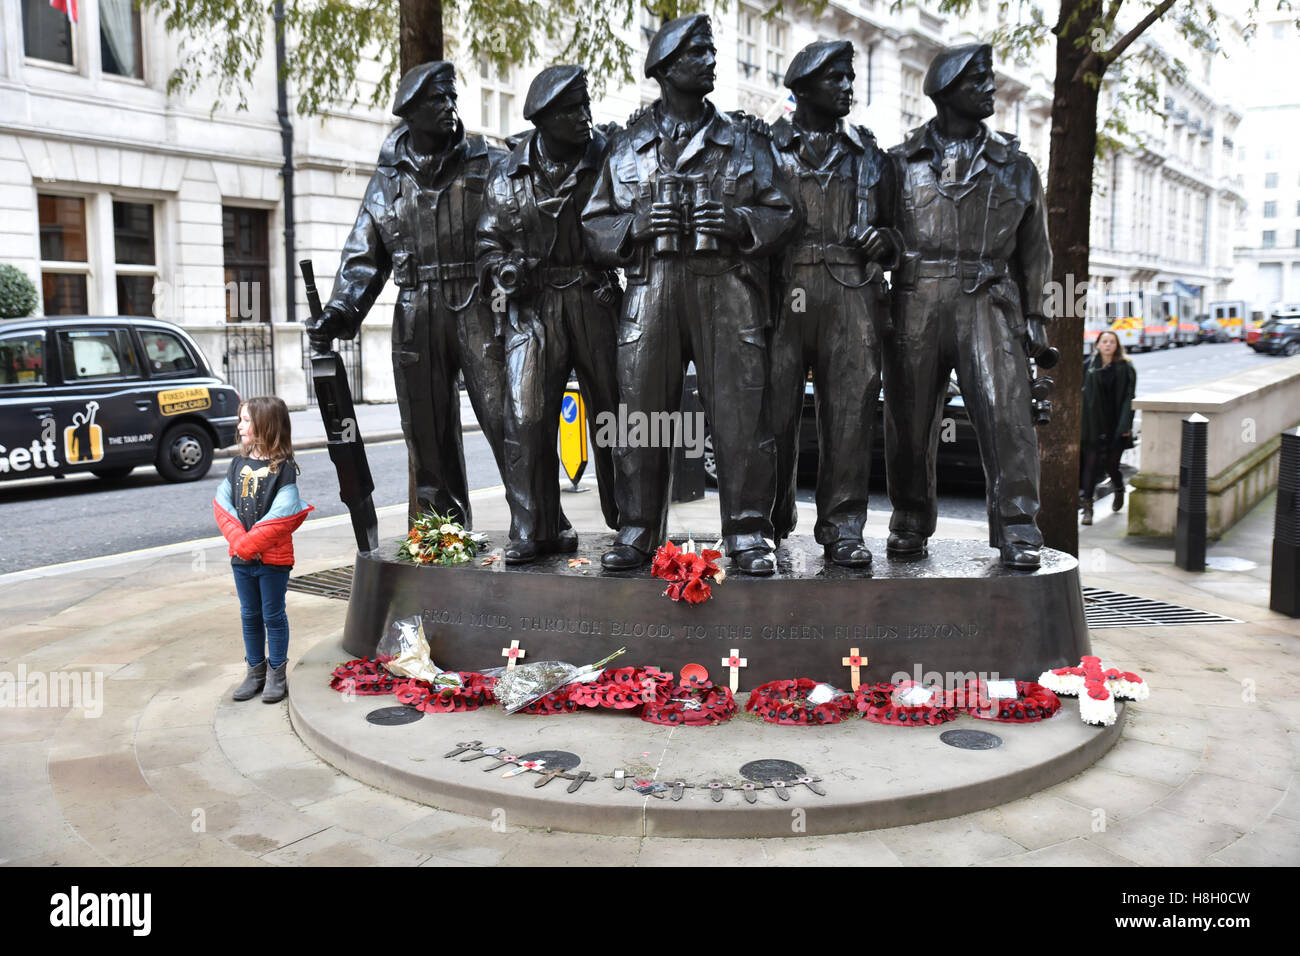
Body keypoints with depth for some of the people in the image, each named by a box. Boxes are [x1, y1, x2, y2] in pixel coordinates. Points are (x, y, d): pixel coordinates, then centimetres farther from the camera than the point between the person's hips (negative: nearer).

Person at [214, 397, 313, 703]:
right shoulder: (238, 464, 6)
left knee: (273, 615, 5)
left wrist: (250, 543, -17)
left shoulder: (284, 467, -11)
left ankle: (276, 674, 16)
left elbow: (282, 515, -17)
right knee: (249, 615, 14)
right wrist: (238, 539, -12)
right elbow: (222, 504, 2)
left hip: (273, 556, -5)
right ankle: (255, 670, 26)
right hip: (241, 555, 5)